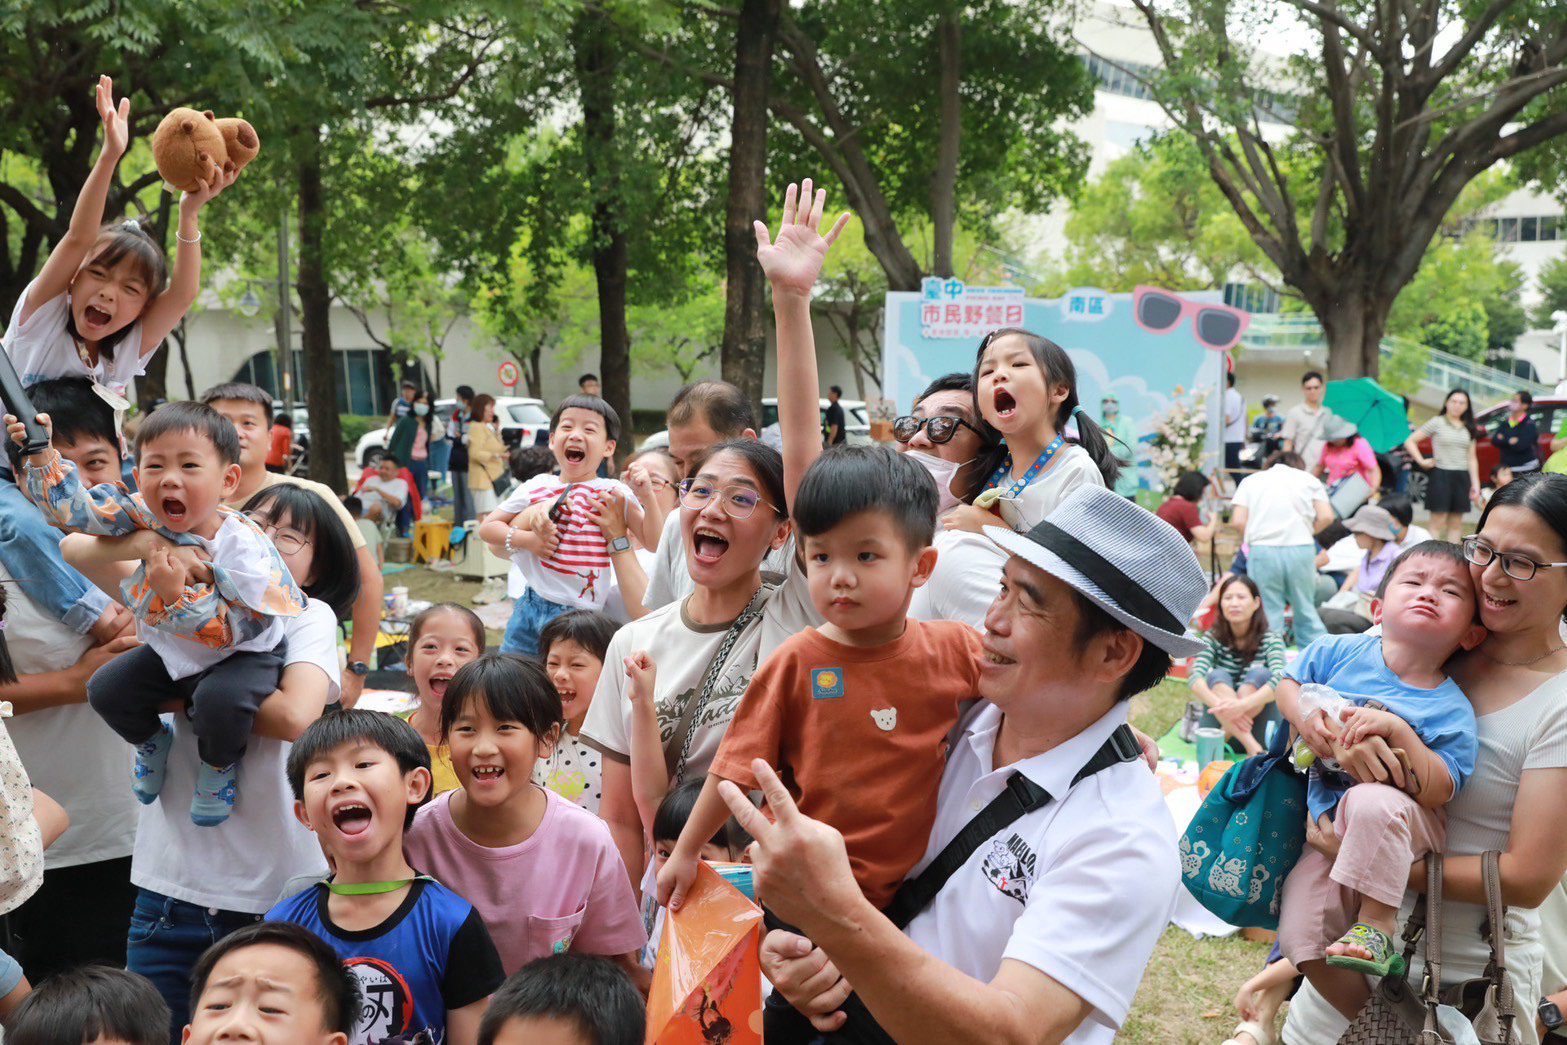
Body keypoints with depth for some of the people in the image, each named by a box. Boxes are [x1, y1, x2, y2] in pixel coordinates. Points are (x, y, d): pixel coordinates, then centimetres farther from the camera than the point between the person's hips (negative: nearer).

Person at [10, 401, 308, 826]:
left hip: (241, 653, -6)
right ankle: (151, 742, 30)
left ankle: (220, 764, 2)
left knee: (220, 697, -34)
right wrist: (42, 454, -24)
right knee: (106, 689, -4)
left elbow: (232, 631, -32)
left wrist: (179, 595, -43)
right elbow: (73, 507, -11)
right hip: (173, 650, 6)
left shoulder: (243, 546, -32)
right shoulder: (142, 516, -15)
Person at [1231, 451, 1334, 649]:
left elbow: (1238, 521, 2)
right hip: (1301, 549, 1)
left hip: (1263, 550, -1)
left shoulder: (1250, 480, 16)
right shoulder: (1309, 479, 16)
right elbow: (1326, 517, 3)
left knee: (1268, 612, 3)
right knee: (1305, 610, 12)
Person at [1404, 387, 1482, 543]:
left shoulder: (1469, 428, 13)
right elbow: (1410, 441, -2)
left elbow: (1472, 459, 13)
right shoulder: (1437, 422, -1)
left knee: (1455, 524, 6)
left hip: (1462, 477, 5)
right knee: (1438, 523, -5)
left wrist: (1475, 485, 8)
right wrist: (1422, 461, -8)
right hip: (1441, 476, -5)